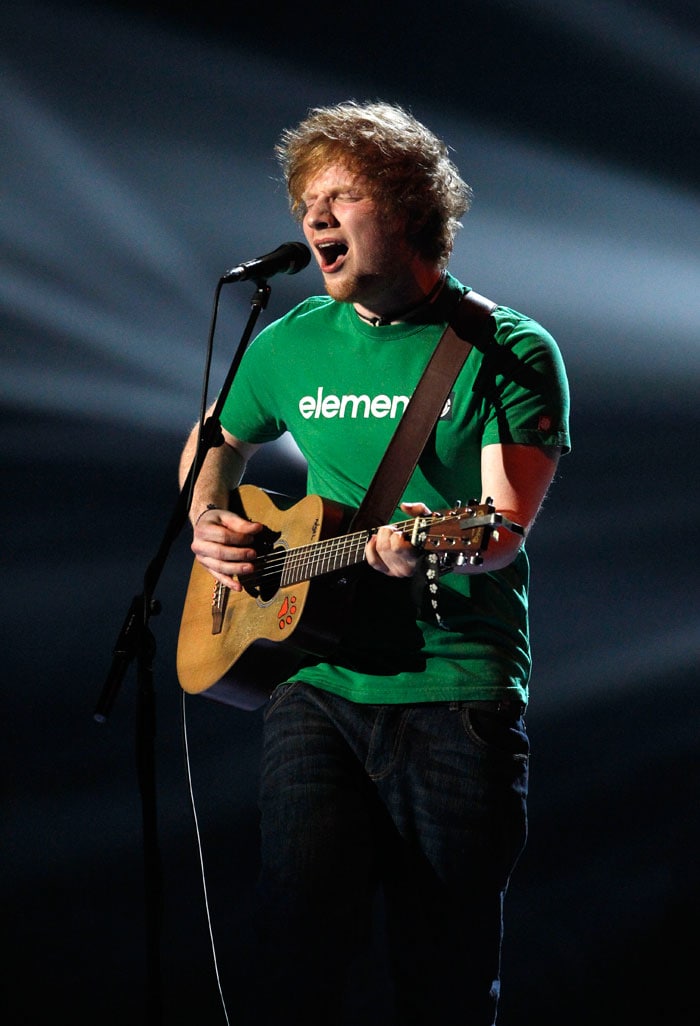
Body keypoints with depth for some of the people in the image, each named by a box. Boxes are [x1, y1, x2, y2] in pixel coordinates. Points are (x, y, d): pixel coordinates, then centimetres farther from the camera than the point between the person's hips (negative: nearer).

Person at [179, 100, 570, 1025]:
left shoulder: (508, 351, -2)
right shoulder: (291, 346, 11)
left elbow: (507, 523, -13)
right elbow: (215, 443, 31)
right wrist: (209, 521, 10)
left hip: (457, 696, -3)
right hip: (317, 684, 3)